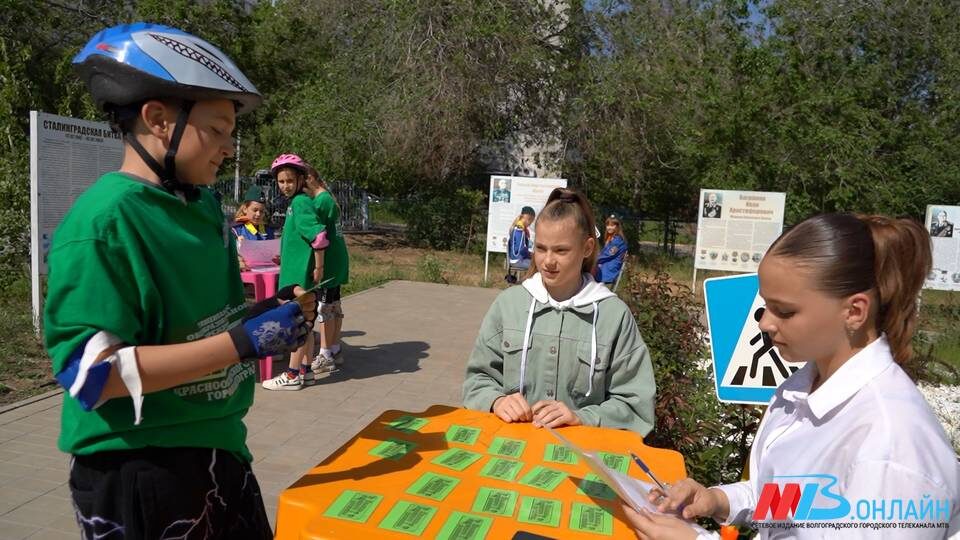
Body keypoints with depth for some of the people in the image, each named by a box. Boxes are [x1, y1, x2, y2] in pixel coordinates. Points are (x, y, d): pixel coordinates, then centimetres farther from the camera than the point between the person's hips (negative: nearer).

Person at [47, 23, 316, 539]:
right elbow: (91, 373, -25)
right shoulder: (102, 222, -21)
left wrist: (262, 313, 0)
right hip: (139, 472, -7)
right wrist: (243, 341, -27)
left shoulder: (204, 204, 4)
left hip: (218, 449, 8)